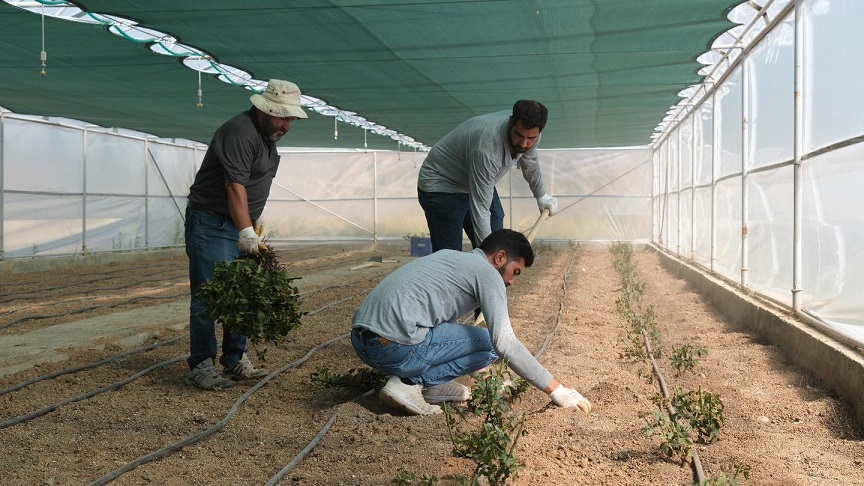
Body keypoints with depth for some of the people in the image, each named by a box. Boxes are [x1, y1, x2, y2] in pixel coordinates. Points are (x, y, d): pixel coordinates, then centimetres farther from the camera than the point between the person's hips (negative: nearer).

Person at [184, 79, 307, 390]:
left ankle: (235, 361, 18)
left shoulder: (267, 135, 14)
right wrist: (246, 231, -32)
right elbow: (235, 186, -27)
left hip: (240, 225, 10)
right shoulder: (240, 132, -18)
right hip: (211, 223, -10)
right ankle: (201, 366, -1)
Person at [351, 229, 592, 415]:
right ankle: (411, 383, -3)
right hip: (397, 347, -9)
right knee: (489, 343, 5)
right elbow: (504, 343, -9)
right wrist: (556, 389, -3)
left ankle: (431, 384, 14)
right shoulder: (488, 273, 0)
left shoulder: (449, 256, 26)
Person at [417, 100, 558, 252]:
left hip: (479, 185, 8)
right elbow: (480, 208, -36)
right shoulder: (486, 148, -39)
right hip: (441, 188, -8)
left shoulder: (529, 133, -15)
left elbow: (530, 163, 12)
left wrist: (541, 195, 27)